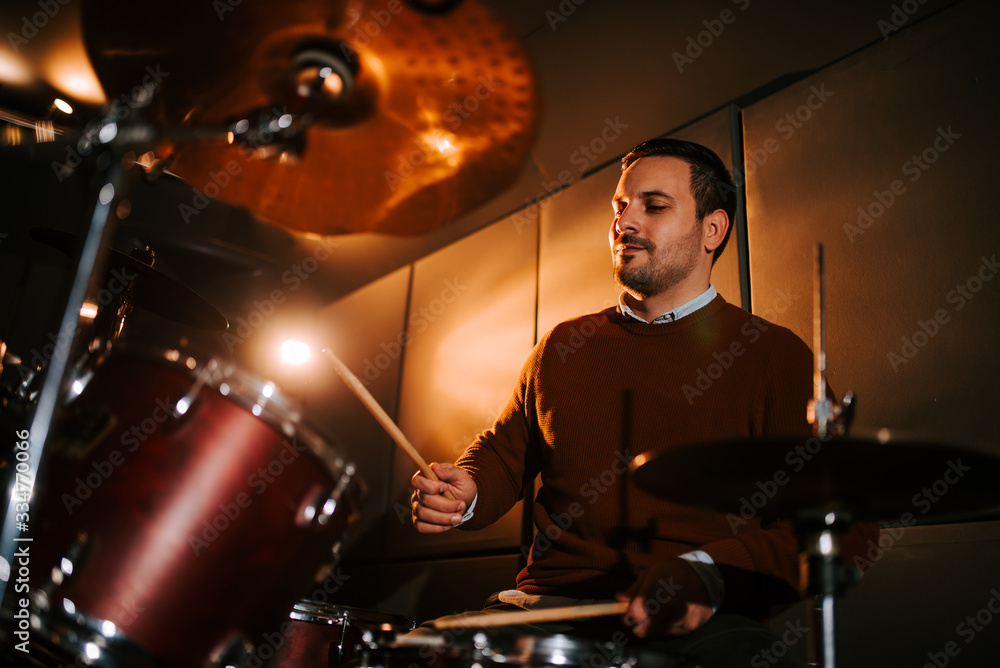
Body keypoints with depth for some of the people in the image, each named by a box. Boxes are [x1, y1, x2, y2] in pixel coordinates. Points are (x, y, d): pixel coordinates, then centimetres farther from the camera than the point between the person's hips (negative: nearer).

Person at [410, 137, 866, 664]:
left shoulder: (776, 357, 4)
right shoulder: (563, 346, 17)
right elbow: (505, 451, 28)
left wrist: (707, 575, -21)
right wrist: (465, 493, 4)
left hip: (704, 625, -3)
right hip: (549, 603, 4)